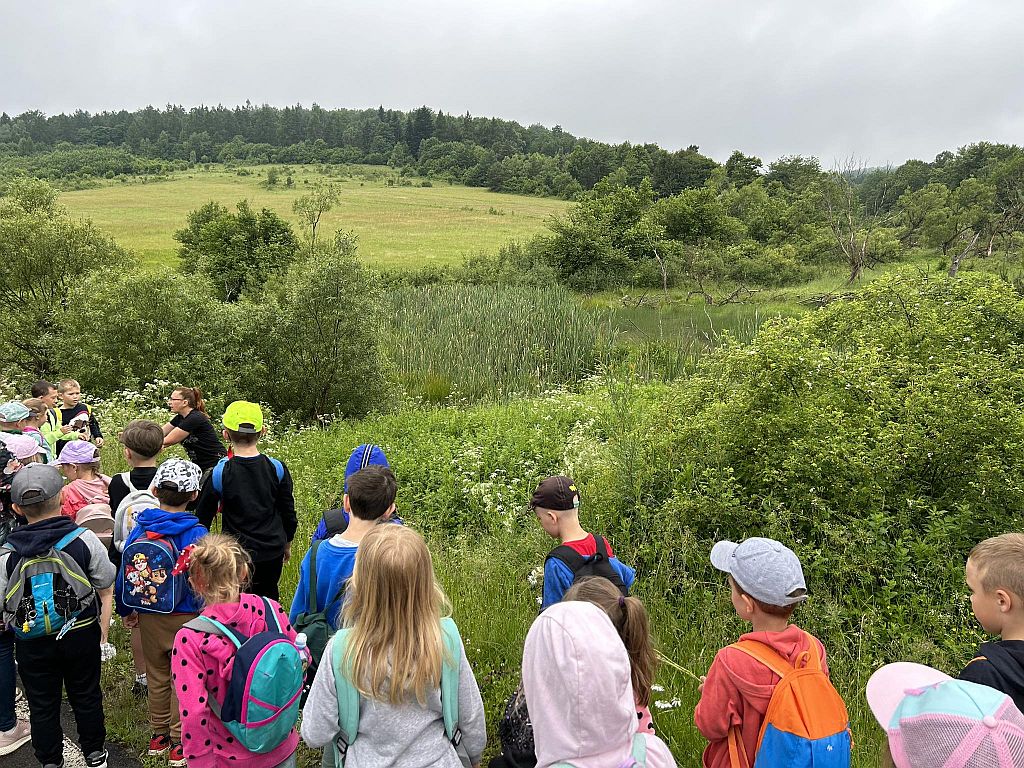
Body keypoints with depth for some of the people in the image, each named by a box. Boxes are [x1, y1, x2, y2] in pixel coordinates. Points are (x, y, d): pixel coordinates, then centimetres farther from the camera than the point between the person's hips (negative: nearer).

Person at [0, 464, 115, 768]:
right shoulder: (83, 538, -20)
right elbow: (106, 580, -8)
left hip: (33, 643, 0)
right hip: (81, 633, 0)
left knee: (42, 705, 20)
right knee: (86, 696, 20)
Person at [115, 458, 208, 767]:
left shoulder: (140, 529, -8)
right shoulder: (196, 534, -21)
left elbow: (123, 572, -1)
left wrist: (127, 610, 13)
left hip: (148, 617, 4)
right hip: (185, 619, -4)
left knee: (157, 674, 22)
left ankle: (158, 736, 37)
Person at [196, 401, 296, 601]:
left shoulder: (220, 473, -13)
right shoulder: (277, 468, -7)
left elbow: (203, 516, -3)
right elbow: (289, 513, 2)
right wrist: (287, 544, 18)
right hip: (273, 553, 3)